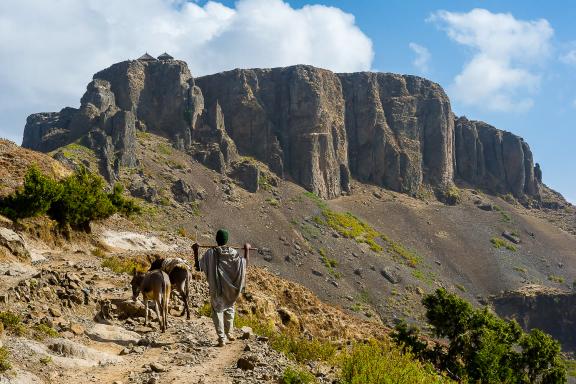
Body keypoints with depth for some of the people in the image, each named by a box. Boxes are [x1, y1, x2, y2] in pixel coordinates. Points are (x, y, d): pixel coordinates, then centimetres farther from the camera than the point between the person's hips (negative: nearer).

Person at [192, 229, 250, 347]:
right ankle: (229, 333, 32)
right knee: (229, 308, 23)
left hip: (216, 288, -2)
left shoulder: (210, 253, -13)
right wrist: (247, 250, 11)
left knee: (218, 311, 6)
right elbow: (244, 264, 2)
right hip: (230, 288, 2)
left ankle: (222, 338, 1)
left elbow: (198, 267, -9)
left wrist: (195, 251, -5)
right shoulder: (233, 253, -8)